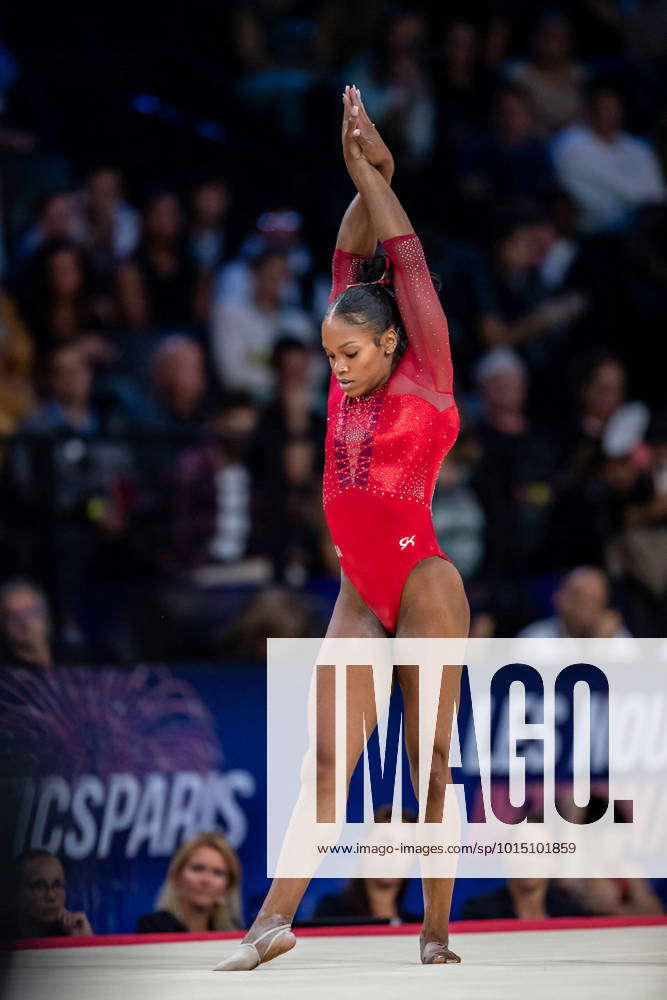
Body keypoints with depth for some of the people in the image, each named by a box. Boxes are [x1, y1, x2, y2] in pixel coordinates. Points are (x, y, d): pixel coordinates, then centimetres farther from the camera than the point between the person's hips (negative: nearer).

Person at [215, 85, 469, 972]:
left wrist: (372, 178, 1)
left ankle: (437, 932, 1)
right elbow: (353, 262, 11)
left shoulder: (426, 380, -1)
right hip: (360, 596, 5)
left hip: (425, 587, -5)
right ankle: (276, 917, -10)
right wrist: (366, 179, 2)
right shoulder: (349, 383, 12)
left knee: (430, 761, -3)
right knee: (325, 754, -3)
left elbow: (409, 263, -3)